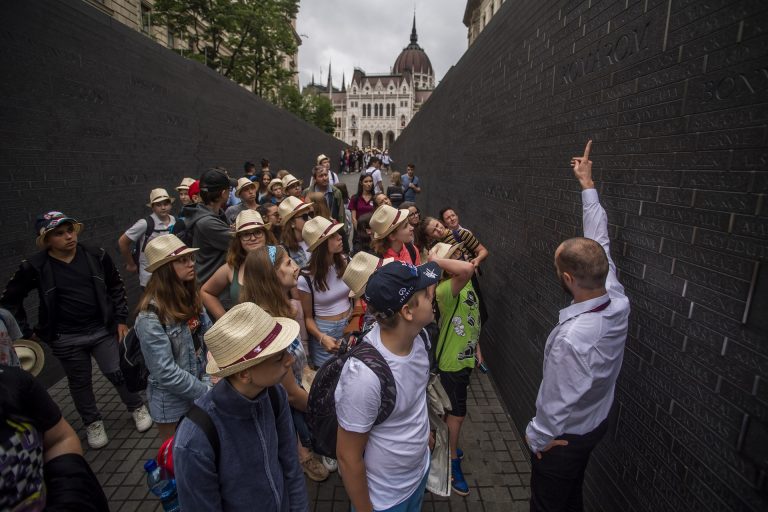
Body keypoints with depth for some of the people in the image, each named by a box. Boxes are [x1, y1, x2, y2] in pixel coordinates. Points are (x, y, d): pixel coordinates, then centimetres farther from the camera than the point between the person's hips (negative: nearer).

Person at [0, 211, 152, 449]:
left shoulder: (96, 256, -8)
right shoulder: (34, 267, -11)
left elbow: (116, 287, 4)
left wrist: (121, 320, 2)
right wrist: (26, 333, 2)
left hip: (102, 330, 0)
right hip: (66, 339, 0)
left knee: (117, 373, 3)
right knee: (80, 383, 15)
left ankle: (137, 408, 28)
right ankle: (93, 423, 37)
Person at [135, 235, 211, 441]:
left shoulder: (191, 298, -3)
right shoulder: (151, 317, -24)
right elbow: (167, 373, -24)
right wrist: (208, 393, -19)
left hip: (199, 395, 6)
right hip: (173, 404, -6)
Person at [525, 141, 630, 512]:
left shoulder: (572, 339, -42)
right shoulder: (617, 299, -20)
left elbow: (557, 406, -29)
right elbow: (598, 239, -6)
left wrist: (536, 438, -9)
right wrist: (588, 185, 3)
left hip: (564, 438, -7)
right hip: (595, 424, 7)